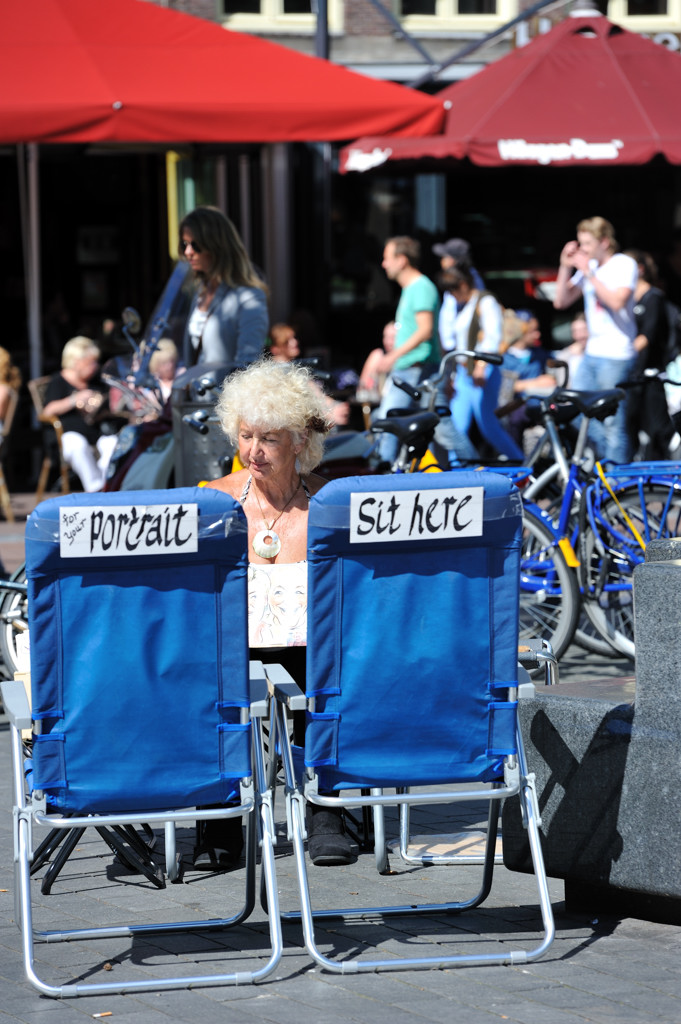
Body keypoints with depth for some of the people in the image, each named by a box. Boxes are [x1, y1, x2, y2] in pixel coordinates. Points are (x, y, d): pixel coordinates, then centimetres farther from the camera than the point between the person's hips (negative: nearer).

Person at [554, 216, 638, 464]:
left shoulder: (624, 264, -6)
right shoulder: (588, 266, 13)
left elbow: (617, 301, -20)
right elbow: (561, 302, 12)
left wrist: (589, 274, -18)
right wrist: (566, 267, 1)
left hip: (616, 355, -8)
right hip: (592, 352, 8)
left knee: (612, 421, -7)